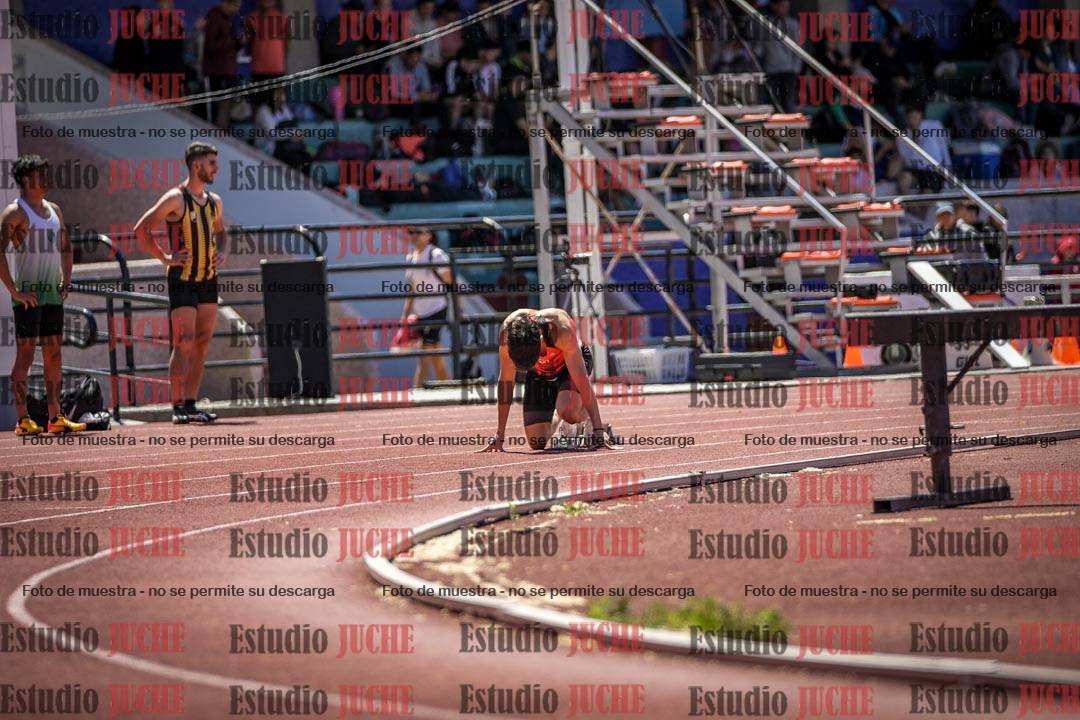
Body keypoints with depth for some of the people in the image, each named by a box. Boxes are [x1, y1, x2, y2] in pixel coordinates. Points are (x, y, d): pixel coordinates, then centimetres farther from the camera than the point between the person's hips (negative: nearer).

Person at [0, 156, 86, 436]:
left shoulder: (54, 210, 15)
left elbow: (65, 248, 26)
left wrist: (65, 281, 13)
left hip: (53, 294, 7)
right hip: (28, 295, -7)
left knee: (54, 353, 7)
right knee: (26, 354, -6)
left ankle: (55, 417, 11)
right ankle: (23, 420, -6)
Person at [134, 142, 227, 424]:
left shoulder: (214, 202, 12)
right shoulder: (176, 199, -10)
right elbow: (141, 229, -11)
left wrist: (221, 253, 12)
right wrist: (165, 258, -13)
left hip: (208, 280, 7)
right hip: (182, 281, -7)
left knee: (202, 344, 6)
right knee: (184, 344, -13)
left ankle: (190, 404, 10)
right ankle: (178, 407, -14)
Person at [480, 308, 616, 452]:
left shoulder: (561, 331, -40)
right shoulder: (507, 331, -32)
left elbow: (582, 380, -36)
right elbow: (506, 380, -21)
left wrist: (598, 429, -38)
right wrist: (499, 435, -20)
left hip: (570, 364, -3)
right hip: (539, 372, 3)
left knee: (567, 410, -35)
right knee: (537, 443, -7)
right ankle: (556, 419, 26)